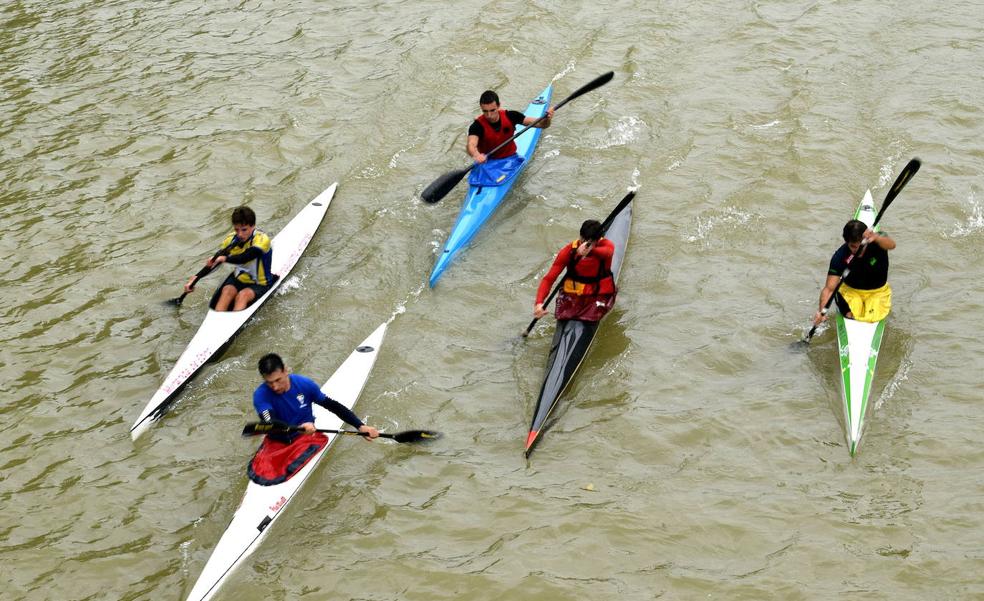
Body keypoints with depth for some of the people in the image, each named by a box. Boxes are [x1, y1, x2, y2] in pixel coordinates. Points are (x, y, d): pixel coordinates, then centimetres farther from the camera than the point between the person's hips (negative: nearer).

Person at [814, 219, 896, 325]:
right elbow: (829, 288, -28)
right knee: (850, 315, -22)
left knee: (873, 317, -21)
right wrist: (821, 311, -44)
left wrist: (875, 237, -74)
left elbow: (891, 245, -51)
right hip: (851, 290, 0)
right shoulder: (840, 256, -25)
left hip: (877, 291, 0)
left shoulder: (877, 242, -25)